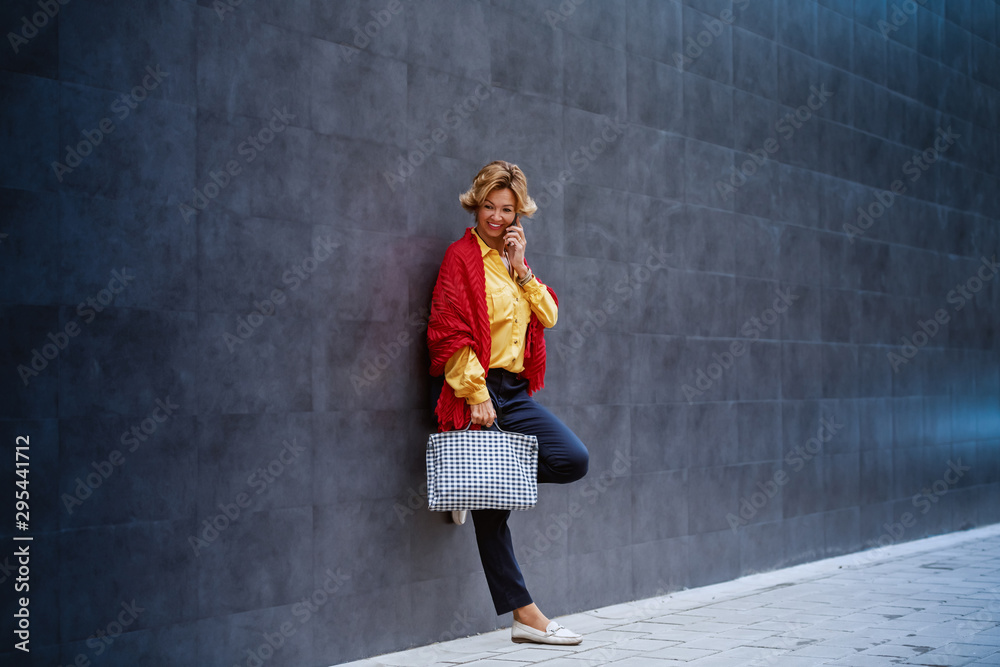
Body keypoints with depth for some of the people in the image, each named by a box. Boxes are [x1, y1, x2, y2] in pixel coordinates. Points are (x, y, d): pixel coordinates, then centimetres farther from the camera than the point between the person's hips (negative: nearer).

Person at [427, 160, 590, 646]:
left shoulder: (513, 261, 17)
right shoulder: (462, 258, -5)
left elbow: (549, 316, 8)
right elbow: (452, 334, -13)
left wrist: (521, 267, 0)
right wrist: (477, 395, -18)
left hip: (515, 390, 7)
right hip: (477, 391, -7)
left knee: (574, 461, -6)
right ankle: (523, 613, 2)